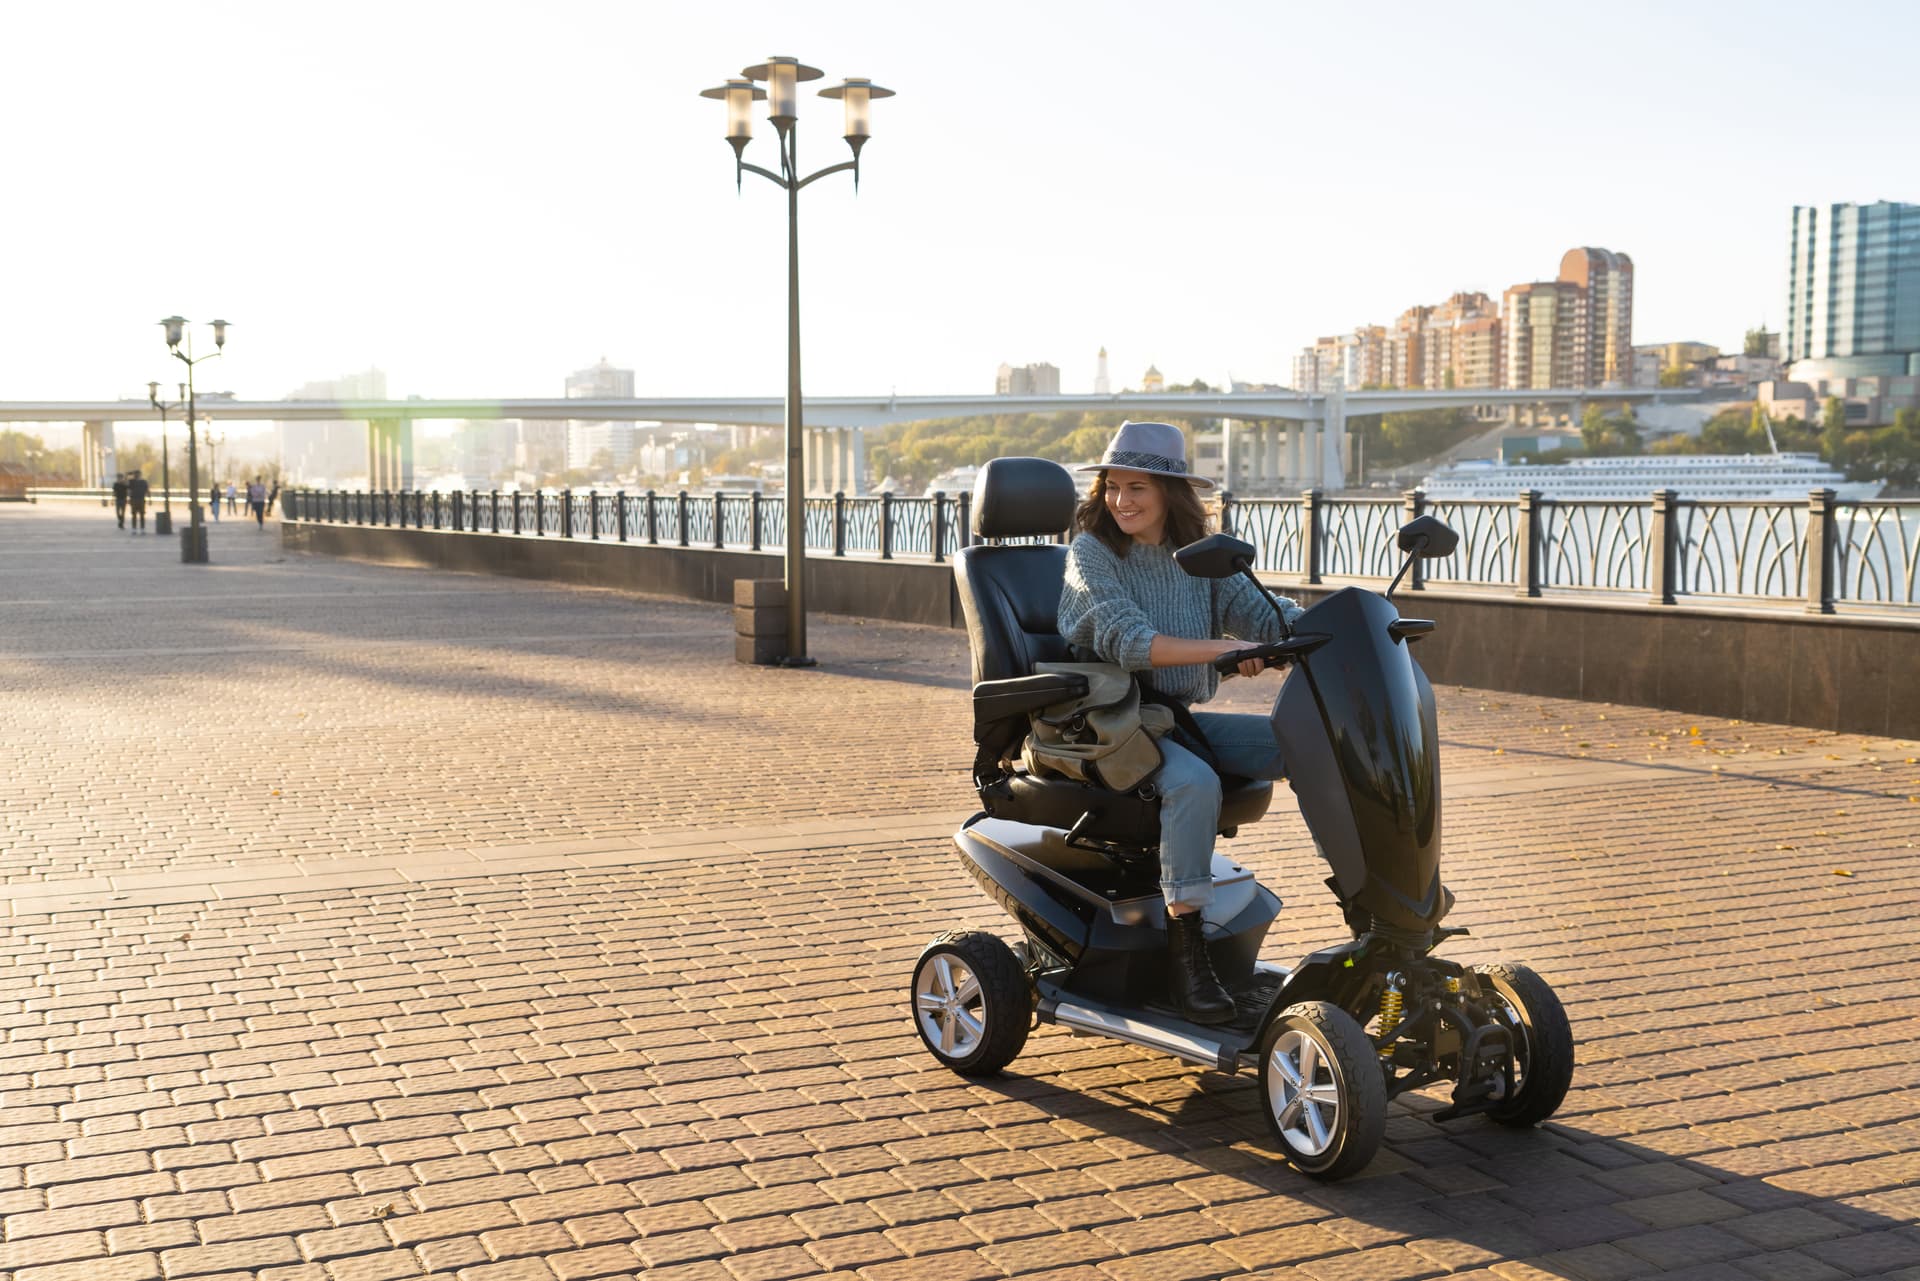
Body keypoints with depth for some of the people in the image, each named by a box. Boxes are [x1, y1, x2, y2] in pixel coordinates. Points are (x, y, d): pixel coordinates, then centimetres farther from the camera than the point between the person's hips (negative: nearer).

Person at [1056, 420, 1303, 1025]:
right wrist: (1218, 647, -34)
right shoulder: (1090, 552, -7)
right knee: (1194, 783, -35)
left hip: (1178, 719, 6)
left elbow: (1265, 612, -1)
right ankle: (1184, 948, -27)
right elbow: (1127, 640, -22)